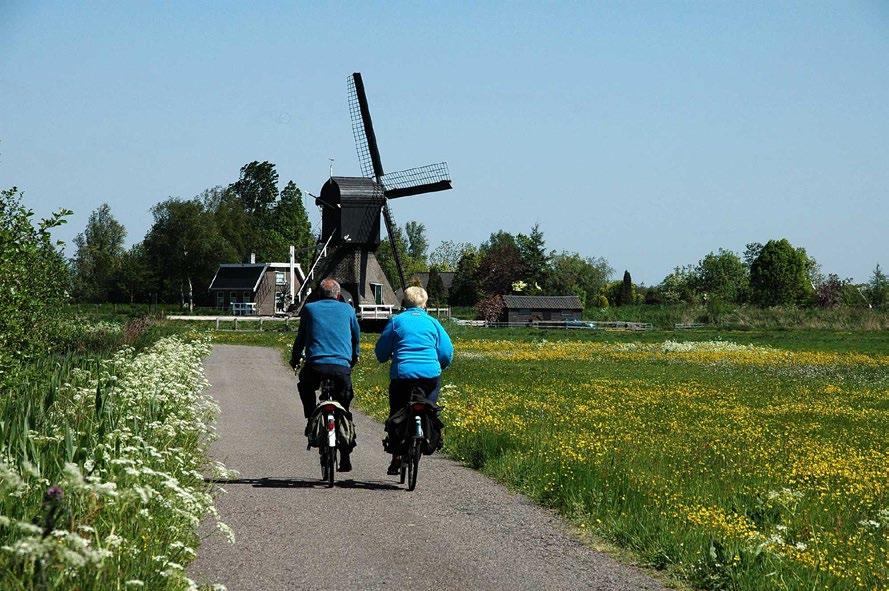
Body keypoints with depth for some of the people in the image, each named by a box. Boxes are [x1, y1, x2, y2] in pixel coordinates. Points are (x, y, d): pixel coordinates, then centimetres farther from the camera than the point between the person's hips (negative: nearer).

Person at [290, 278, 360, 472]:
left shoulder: (310, 309, 11)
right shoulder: (347, 309, 14)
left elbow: (301, 337, 16)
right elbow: (356, 334, 26)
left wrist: (295, 358, 32)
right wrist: (354, 356, 43)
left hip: (316, 364, -1)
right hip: (342, 367, 1)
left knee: (305, 387, 32)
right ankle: (345, 458, 10)